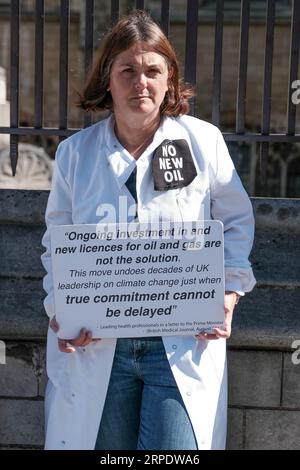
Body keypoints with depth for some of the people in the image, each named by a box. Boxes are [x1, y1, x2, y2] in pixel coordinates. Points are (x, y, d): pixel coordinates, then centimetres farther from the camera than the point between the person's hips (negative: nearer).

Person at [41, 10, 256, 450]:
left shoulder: (204, 141, -1)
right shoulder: (75, 152, 3)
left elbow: (236, 222, 11)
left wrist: (229, 294, -2)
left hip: (184, 344, -1)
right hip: (95, 344, 2)